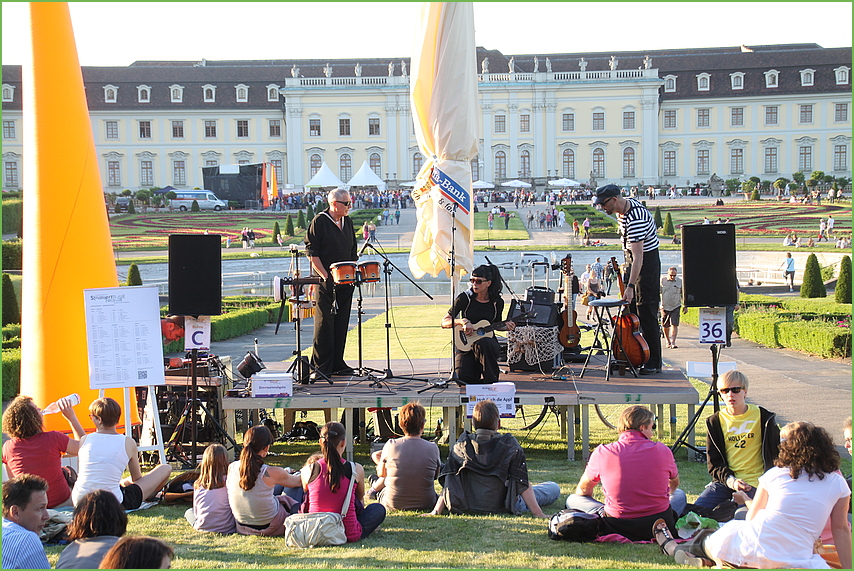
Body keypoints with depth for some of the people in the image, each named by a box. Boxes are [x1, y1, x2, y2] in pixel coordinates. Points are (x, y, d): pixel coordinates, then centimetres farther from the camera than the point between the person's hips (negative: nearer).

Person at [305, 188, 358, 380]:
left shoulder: (347, 222, 13)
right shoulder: (319, 222, -7)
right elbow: (312, 253, -11)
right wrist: (325, 276, -16)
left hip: (345, 282, 7)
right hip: (326, 283, -6)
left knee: (341, 324, 9)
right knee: (324, 323, -6)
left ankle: (337, 364, 16)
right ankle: (320, 367, -3)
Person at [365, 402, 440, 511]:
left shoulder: (391, 445, -13)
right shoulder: (433, 448, -11)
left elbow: (381, 473, 3)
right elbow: (436, 475, 6)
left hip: (393, 505, 0)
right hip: (425, 504, 0)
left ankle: (374, 489, 46)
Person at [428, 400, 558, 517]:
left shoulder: (461, 445, -4)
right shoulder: (509, 445, -11)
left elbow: (448, 483, -4)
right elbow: (522, 484, -10)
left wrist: (435, 512, -1)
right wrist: (538, 513, -6)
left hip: (465, 508, 2)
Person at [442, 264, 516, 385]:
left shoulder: (497, 302, 0)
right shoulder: (465, 298, -7)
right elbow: (444, 322, -9)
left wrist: (505, 326, -5)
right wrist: (462, 321, -26)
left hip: (488, 340, 0)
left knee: (483, 343, -39)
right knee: (463, 378, -22)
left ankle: (490, 380, -15)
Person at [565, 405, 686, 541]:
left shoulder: (602, 452, -5)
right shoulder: (662, 451, -3)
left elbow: (583, 490, 12)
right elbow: (674, 485, 20)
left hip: (617, 528, -1)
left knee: (572, 499, 18)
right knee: (680, 495, 32)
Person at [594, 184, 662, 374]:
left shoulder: (636, 218, -30)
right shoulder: (626, 205, 1)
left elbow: (638, 256, -34)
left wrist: (630, 286, -38)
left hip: (647, 264, -10)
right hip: (632, 262, 10)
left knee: (646, 313, -8)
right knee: (629, 311, 11)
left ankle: (653, 362, -2)